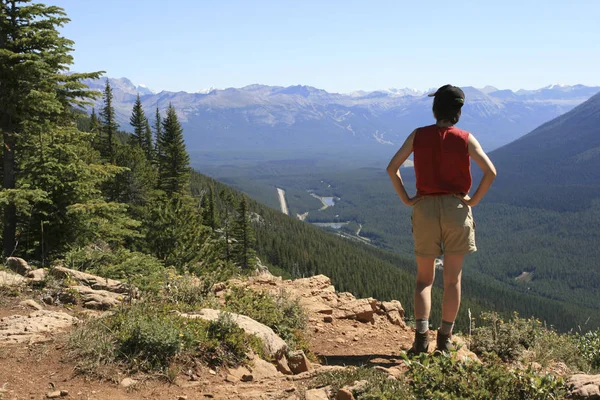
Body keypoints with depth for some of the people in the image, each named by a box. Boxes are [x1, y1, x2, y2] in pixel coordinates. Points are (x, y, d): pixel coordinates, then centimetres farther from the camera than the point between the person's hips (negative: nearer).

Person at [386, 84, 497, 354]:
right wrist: (474, 200, -2)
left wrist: (406, 199, 1)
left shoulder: (418, 135, 0)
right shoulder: (465, 139, -3)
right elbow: (490, 172, -11)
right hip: (456, 209, -1)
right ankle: (445, 338, 12)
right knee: (452, 279, 10)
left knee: (424, 279, 11)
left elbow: (392, 168, -4)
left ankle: (421, 336, -2)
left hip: (424, 209, 1)